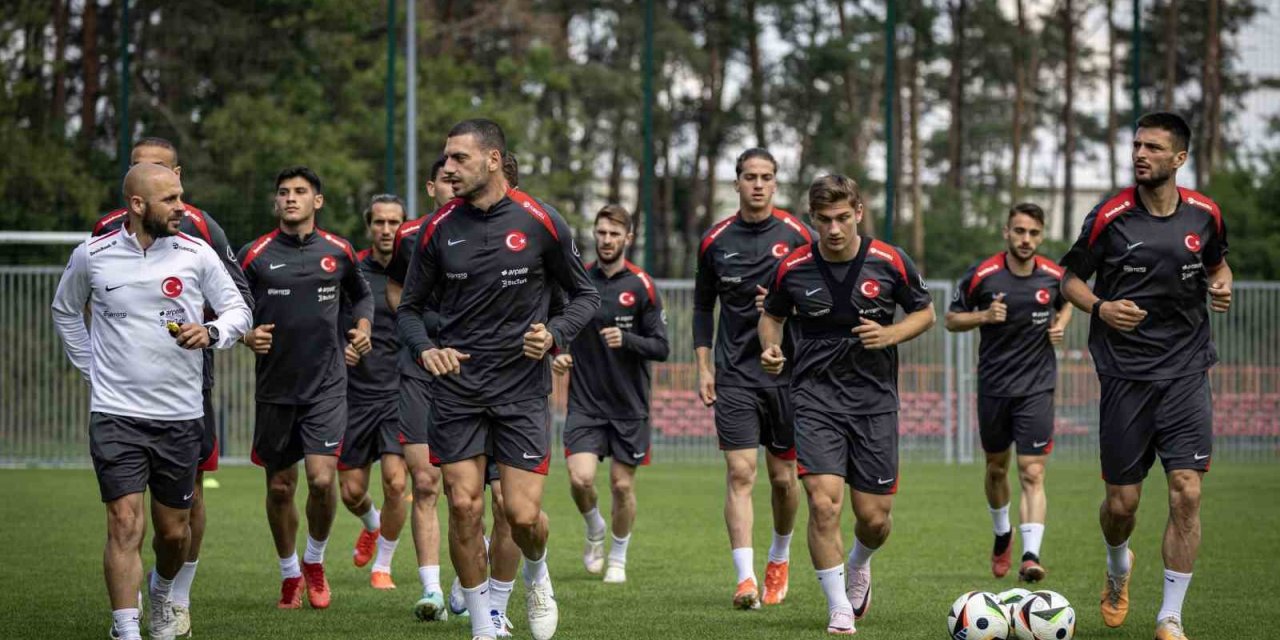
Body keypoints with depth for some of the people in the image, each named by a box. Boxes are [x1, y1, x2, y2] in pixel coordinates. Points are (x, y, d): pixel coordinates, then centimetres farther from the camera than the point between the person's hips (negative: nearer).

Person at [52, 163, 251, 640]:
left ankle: (163, 595, 42)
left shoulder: (196, 254, -1)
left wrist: (211, 332, -14)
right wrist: (92, 367, 11)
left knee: (174, 531, 11)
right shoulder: (92, 255, -1)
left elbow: (238, 310, 7)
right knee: (125, 525, -13)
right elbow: (65, 311, 17)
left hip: (181, 416, 2)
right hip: (116, 415, -2)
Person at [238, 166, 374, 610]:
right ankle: (289, 574, 27)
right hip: (275, 388, 0)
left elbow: (362, 294, 22)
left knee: (322, 478, -14)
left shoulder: (338, 252, 4)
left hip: (326, 386, 0)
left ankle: (315, 561, 12)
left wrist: (363, 325, 4)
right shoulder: (254, 255, -1)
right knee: (280, 487, 7)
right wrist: (247, 335, -12)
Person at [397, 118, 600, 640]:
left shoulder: (540, 223, -4)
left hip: (522, 387, -2)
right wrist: (426, 349, -10)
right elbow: (409, 307, 11)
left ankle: (537, 576, 29)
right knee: (464, 506, -4)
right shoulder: (438, 229, 2)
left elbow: (585, 294, 6)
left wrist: (555, 334, -13)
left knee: (523, 514, -7)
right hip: (457, 388, 2)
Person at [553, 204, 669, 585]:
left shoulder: (641, 286, -4)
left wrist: (626, 339, -22)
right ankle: (594, 530, 17)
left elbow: (661, 347, -5)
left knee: (623, 484, 5)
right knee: (581, 478, -14)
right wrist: (556, 356, -6)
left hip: (629, 406, -1)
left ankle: (618, 558, 26)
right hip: (585, 402, 1)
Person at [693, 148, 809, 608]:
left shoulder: (797, 235, -1)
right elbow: (703, 307, 14)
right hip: (735, 375, 0)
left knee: (783, 476, 7)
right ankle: (746, 579, -14)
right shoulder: (715, 241, 4)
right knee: (740, 472, -10)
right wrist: (703, 368, 7)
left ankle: (779, 557, 33)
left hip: (787, 372, 0)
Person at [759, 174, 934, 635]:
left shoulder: (891, 263, -5)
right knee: (823, 503, -17)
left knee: (874, 518, 3)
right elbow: (772, 315, 14)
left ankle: (858, 566, 40)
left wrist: (890, 334, -10)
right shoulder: (792, 269, -4)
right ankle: (839, 609, -1)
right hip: (815, 395, -1)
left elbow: (925, 313, 9)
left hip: (875, 398, 1)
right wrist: (771, 349, -7)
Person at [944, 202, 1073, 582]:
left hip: (1037, 388, -1)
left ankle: (1031, 555, -21)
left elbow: (1066, 302, 20)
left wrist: (1061, 324, -2)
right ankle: (1002, 536, 42)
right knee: (996, 468, 16)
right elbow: (951, 319, 2)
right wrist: (984, 316, -16)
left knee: (1032, 474, -12)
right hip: (993, 387, 1)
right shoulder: (982, 276, -7)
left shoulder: (1053, 276, -3)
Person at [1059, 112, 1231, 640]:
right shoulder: (1109, 217, -5)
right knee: (1121, 502, 3)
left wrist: (1222, 286, 0)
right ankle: (1118, 568, 39)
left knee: (1186, 493, -10)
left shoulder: (1205, 215, 2)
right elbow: (1071, 278, 6)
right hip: (1125, 373, -1)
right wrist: (1100, 307, -13)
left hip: (1186, 372, 1)